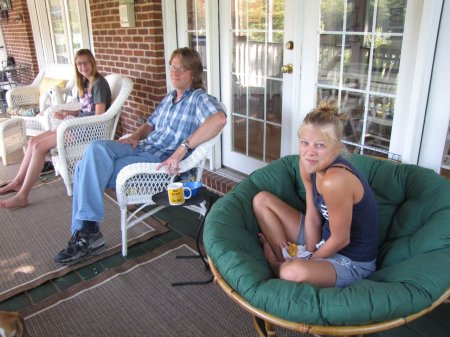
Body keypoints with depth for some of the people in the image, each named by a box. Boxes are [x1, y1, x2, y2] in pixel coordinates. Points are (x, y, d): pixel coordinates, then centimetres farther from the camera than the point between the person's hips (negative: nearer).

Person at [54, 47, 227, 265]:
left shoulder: (199, 98, -6)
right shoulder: (170, 97, 22)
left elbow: (219, 118, -29)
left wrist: (182, 149, -32)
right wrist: (135, 137, 8)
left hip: (162, 161, -8)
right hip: (141, 148, 8)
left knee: (91, 169, -18)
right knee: (96, 149, -17)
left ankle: (87, 231, -5)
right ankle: (86, 231, -13)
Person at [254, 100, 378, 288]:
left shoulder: (335, 180, -35)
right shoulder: (307, 164, -11)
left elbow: (341, 239, -23)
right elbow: (312, 216, -4)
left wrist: (310, 260, -9)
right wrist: (310, 253, -9)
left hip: (351, 261, -8)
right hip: (325, 240, 8)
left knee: (295, 272, -38)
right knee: (261, 200, 5)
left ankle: (279, 268, -2)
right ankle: (282, 262, 5)